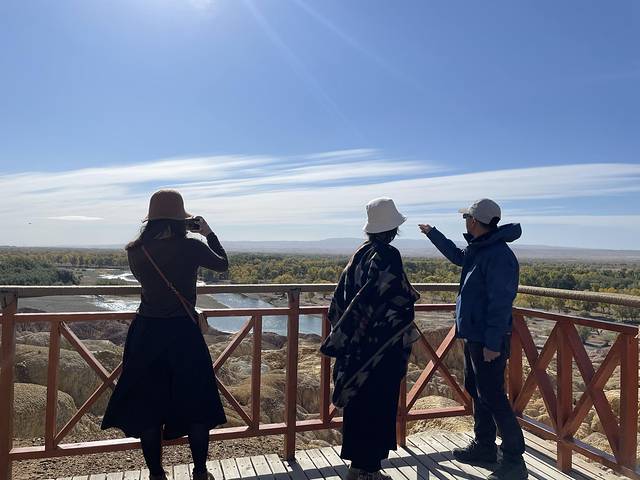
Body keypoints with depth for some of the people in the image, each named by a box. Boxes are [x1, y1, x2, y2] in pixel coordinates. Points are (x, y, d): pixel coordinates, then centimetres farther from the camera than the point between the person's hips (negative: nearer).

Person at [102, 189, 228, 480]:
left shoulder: (136, 251, -4)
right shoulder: (191, 248, -12)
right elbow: (223, 265, 7)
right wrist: (208, 233, 16)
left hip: (146, 334, 2)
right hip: (183, 333, -2)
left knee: (147, 405, 15)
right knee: (196, 405, 15)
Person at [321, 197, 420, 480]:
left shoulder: (360, 254, 6)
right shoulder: (388, 256, -16)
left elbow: (341, 298, 8)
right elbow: (400, 302, -19)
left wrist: (345, 337, 14)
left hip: (356, 344, 8)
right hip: (381, 346, -8)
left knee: (358, 401, 16)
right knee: (377, 404, 5)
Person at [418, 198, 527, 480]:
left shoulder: (499, 255, -22)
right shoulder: (477, 250, 9)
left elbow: (500, 303, -25)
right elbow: (457, 256, 32)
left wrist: (493, 343, -24)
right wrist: (432, 233, 39)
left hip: (489, 340, -10)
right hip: (473, 335, 10)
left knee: (492, 398, -5)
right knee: (476, 392, 18)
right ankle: (484, 447, 33)